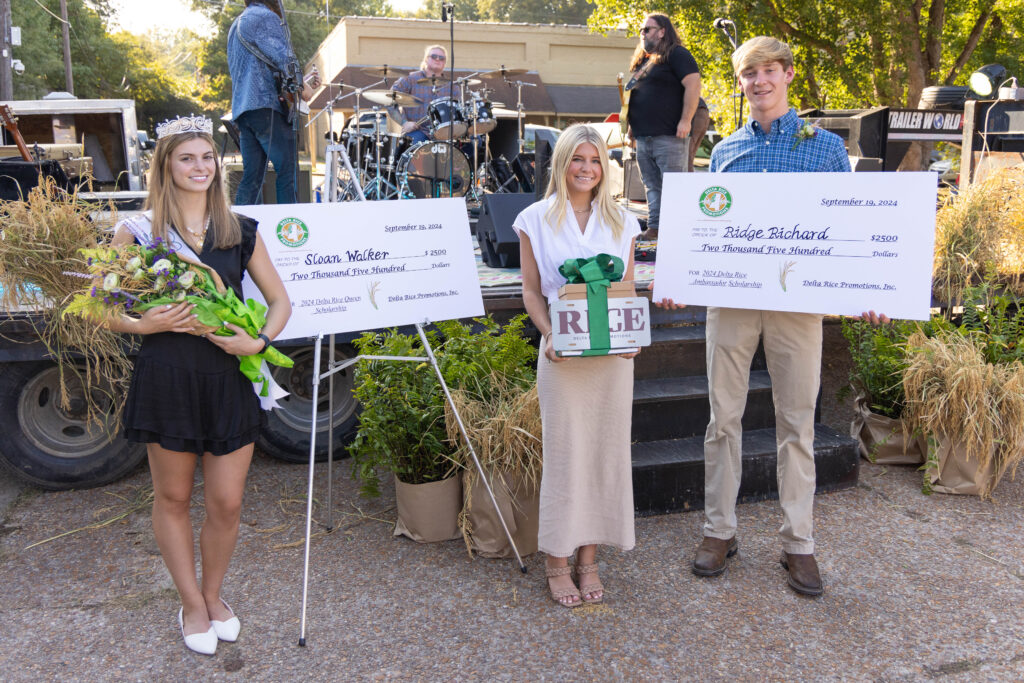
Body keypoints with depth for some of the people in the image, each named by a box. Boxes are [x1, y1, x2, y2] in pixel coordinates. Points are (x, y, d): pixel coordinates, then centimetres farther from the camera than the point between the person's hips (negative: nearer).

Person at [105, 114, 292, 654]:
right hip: (166, 379, -1)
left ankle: (212, 595, 32)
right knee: (173, 497, 11)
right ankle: (192, 605, 30)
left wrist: (258, 341, -8)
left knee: (227, 503, 6)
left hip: (229, 377, 2)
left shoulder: (241, 231, 7)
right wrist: (146, 324, -17)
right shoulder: (137, 232, 1)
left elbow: (280, 300, 10)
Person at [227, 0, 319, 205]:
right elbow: (285, 60, -13)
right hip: (265, 106, -9)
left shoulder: (237, 24, 29)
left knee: (252, 176, 6)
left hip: (241, 108, 9)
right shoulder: (266, 17, -1)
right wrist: (303, 88, 1)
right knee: (288, 171, -10)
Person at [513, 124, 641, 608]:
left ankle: (589, 559, 20)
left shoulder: (621, 222, 10)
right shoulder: (536, 220, 4)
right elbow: (531, 291, 3)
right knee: (563, 453, 1)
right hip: (562, 355, -3)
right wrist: (548, 335, -13)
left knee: (605, 451, 6)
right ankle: (558, 563, 14)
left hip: (613, 353, 3)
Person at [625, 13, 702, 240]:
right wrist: (632, 124, 19)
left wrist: (685, 121, -19)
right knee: (652, 187, 11)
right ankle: (654, 228, 16)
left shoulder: (676, 55, -4)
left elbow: (693, 83, -14)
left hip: (669, 137, -9)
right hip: (643, 138, 9)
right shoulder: (642, 61, 22)